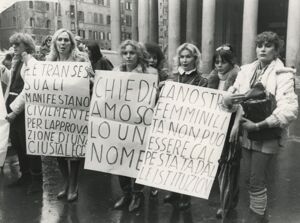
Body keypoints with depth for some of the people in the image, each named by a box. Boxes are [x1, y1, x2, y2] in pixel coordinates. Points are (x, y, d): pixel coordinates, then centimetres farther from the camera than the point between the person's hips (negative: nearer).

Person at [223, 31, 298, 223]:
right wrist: (229, 99, -20)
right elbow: (229, 98, 4)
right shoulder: (246, 70, 5)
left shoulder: (282, 74, -9)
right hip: (247, 134, 5)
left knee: (256, 182, -1)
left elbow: (289, 110, -22)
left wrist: (259, 126, -25)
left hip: (267, 137, -5)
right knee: (256, 179, 18)